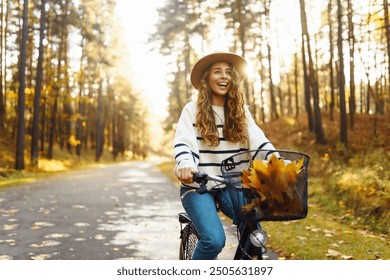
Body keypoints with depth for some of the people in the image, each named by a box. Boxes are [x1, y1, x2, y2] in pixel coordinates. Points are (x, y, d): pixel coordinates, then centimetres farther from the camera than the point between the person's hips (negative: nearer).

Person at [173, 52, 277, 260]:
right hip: (198, 186, -3)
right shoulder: (192, 110, -1)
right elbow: (183, 142, -14)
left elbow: (258, 140, -2)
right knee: (214, 240, -22)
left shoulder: (241, 111, 9)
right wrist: (185, 164, -37)